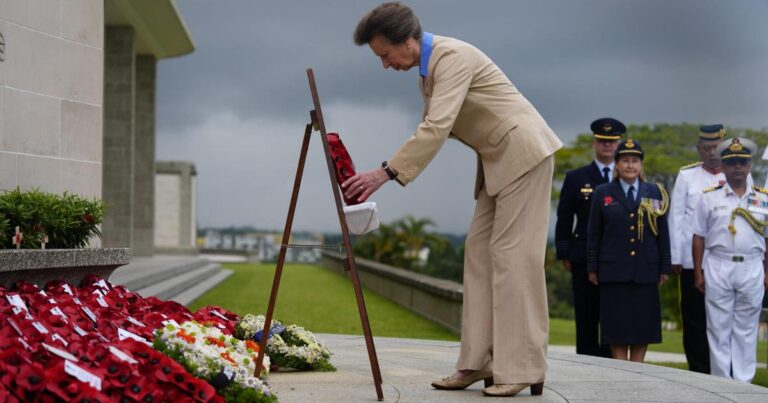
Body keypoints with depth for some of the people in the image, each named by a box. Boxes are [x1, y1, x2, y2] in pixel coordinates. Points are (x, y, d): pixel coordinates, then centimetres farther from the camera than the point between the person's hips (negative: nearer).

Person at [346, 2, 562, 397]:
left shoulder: (451, 56, -21)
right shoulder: (427, 68, 10)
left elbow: (438, 128, -30)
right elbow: (431, 128, 17)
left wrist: (386, 172, -31)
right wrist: (390, 169, 5)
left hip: (523, 150, -10)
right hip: (496, 159, 10)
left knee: (513, 254, -10)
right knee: (480, 253, 5)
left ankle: (523, 368, -7)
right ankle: (479, 361, 5)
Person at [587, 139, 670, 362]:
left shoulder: (655, 193, 9)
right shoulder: (603, 193, 6)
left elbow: (663, 233, 8)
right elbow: (594, 234, 5)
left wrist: (665, 268, 3)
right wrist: (592, 268, 0)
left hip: (646, 271, 1)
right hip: (613, 271, -1)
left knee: (643, 325, 3)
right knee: (617, 326, 1)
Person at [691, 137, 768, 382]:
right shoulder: (710, 197, 3)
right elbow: (699, 237, 3)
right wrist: (698, 272, 0)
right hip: (718, 268, -1)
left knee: (746, 329, 6)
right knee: (718, 328, 2)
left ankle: (743, 382, 13)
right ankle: (721, 382, 10)